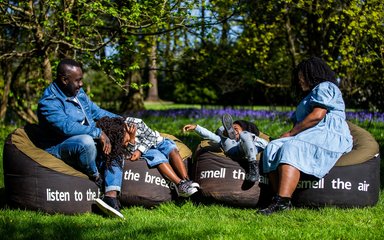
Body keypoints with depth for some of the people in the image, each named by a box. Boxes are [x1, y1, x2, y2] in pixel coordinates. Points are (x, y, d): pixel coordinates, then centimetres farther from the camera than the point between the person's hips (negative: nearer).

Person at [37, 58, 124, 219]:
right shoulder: (48, 102, -17)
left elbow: (97, 112, 20)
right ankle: (96, 180, -10)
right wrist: (98, 133, -31)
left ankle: (111, 194, -22)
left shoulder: (78, 92, 10)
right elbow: (67, 126, -30)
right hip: (59, 149, -9)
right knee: (86, 142, -38)